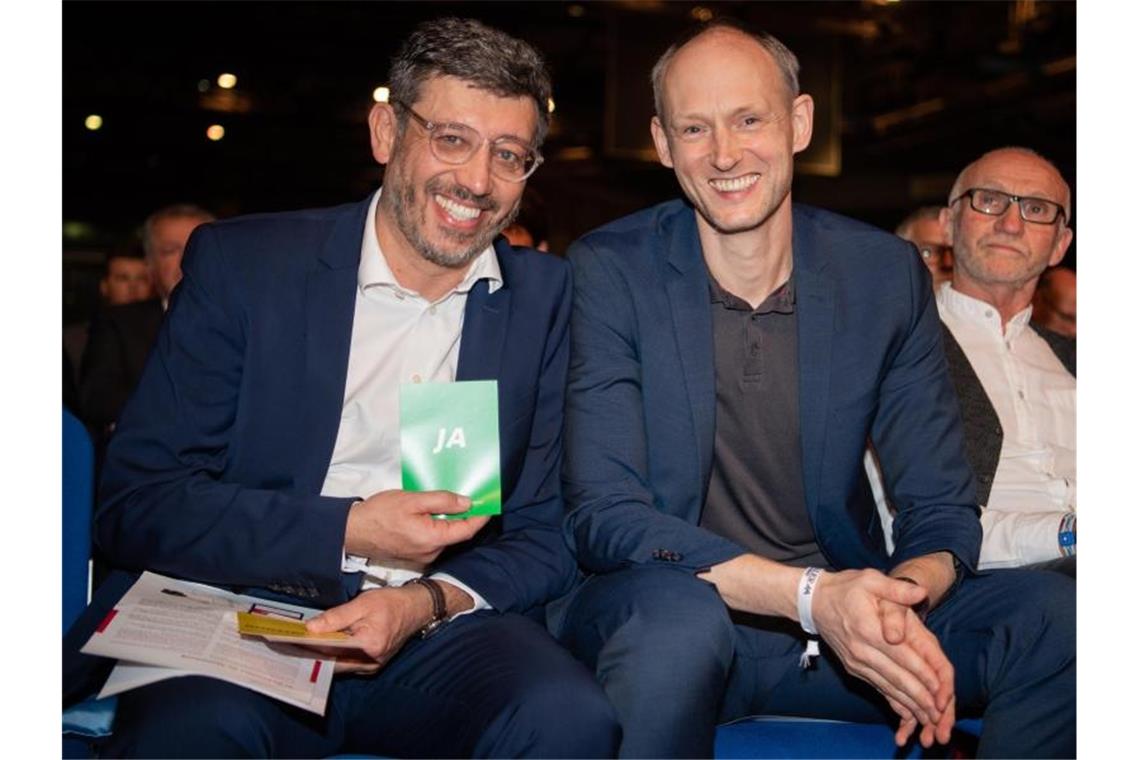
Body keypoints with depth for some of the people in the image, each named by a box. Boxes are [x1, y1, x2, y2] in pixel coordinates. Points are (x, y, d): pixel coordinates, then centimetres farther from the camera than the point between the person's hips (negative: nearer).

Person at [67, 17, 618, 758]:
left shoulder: (545, 296, 7)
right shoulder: (240, 263, 0)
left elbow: (545, 535, 7)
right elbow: (134, 504, -3)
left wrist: (428, 601, -13)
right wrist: (348, 531, -13)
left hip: (441, 629, 2)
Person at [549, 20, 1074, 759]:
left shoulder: (887, 273, 0)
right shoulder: (612, 272, -9)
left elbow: (941, 508, 2)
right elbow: (603, 515, -15)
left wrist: (903, 597, -24)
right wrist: (810, 595, -28)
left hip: (839, 612, 3)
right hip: (679, 607, -2)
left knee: (1055, 613, -20)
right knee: (677, 614, -37)